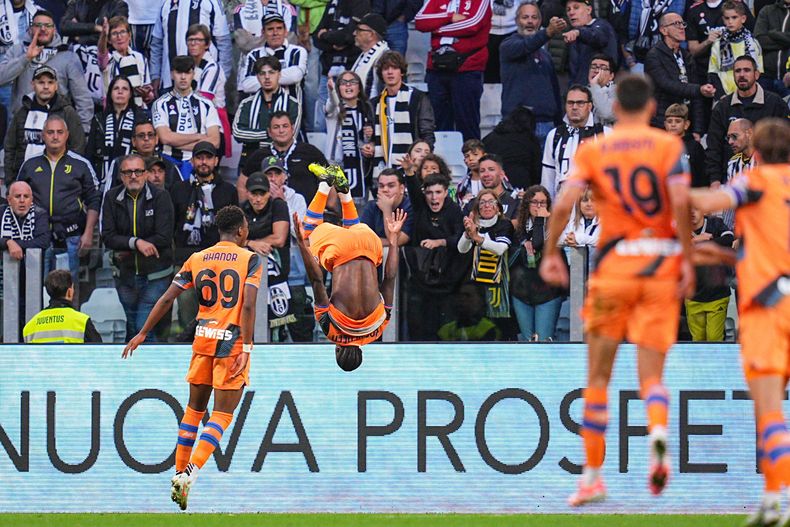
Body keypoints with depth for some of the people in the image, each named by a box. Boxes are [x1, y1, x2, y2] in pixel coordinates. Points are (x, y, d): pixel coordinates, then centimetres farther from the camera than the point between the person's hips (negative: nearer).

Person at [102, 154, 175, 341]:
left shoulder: (160, 197, -7)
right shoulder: (112, 198, 1)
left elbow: (164, 237, -15)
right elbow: (108, 237, -7)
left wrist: (127, 251, -12)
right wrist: (136, 243, -23)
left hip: (155, 275, -4)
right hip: (125, 275, 4)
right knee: (132, 328, 13)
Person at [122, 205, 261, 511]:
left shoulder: (197, 259, 8)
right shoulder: (250, 260, -3)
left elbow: (167, 299, 5)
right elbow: (248, 306, -14)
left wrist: (143, 334, 12)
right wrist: (246, 348, -15)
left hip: (203, 339, 4)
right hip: (233, 341, -4)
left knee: (194, 409, 18)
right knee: (221, 416, -3)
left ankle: (179, 475, 18)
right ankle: (188, 476, -18)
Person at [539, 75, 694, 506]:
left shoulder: (592, 151, 4)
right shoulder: (668, 145, 2)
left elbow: (563, 205, -8)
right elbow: (681, 202, -12)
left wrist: (550, 253, 4)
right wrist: (688, 260, -7)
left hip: (614, 265, 0)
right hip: (661, 264, 0)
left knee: (598, 375, 11)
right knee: (651, 374, 2)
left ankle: (592, 475, 12)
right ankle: (658, 430, -32)